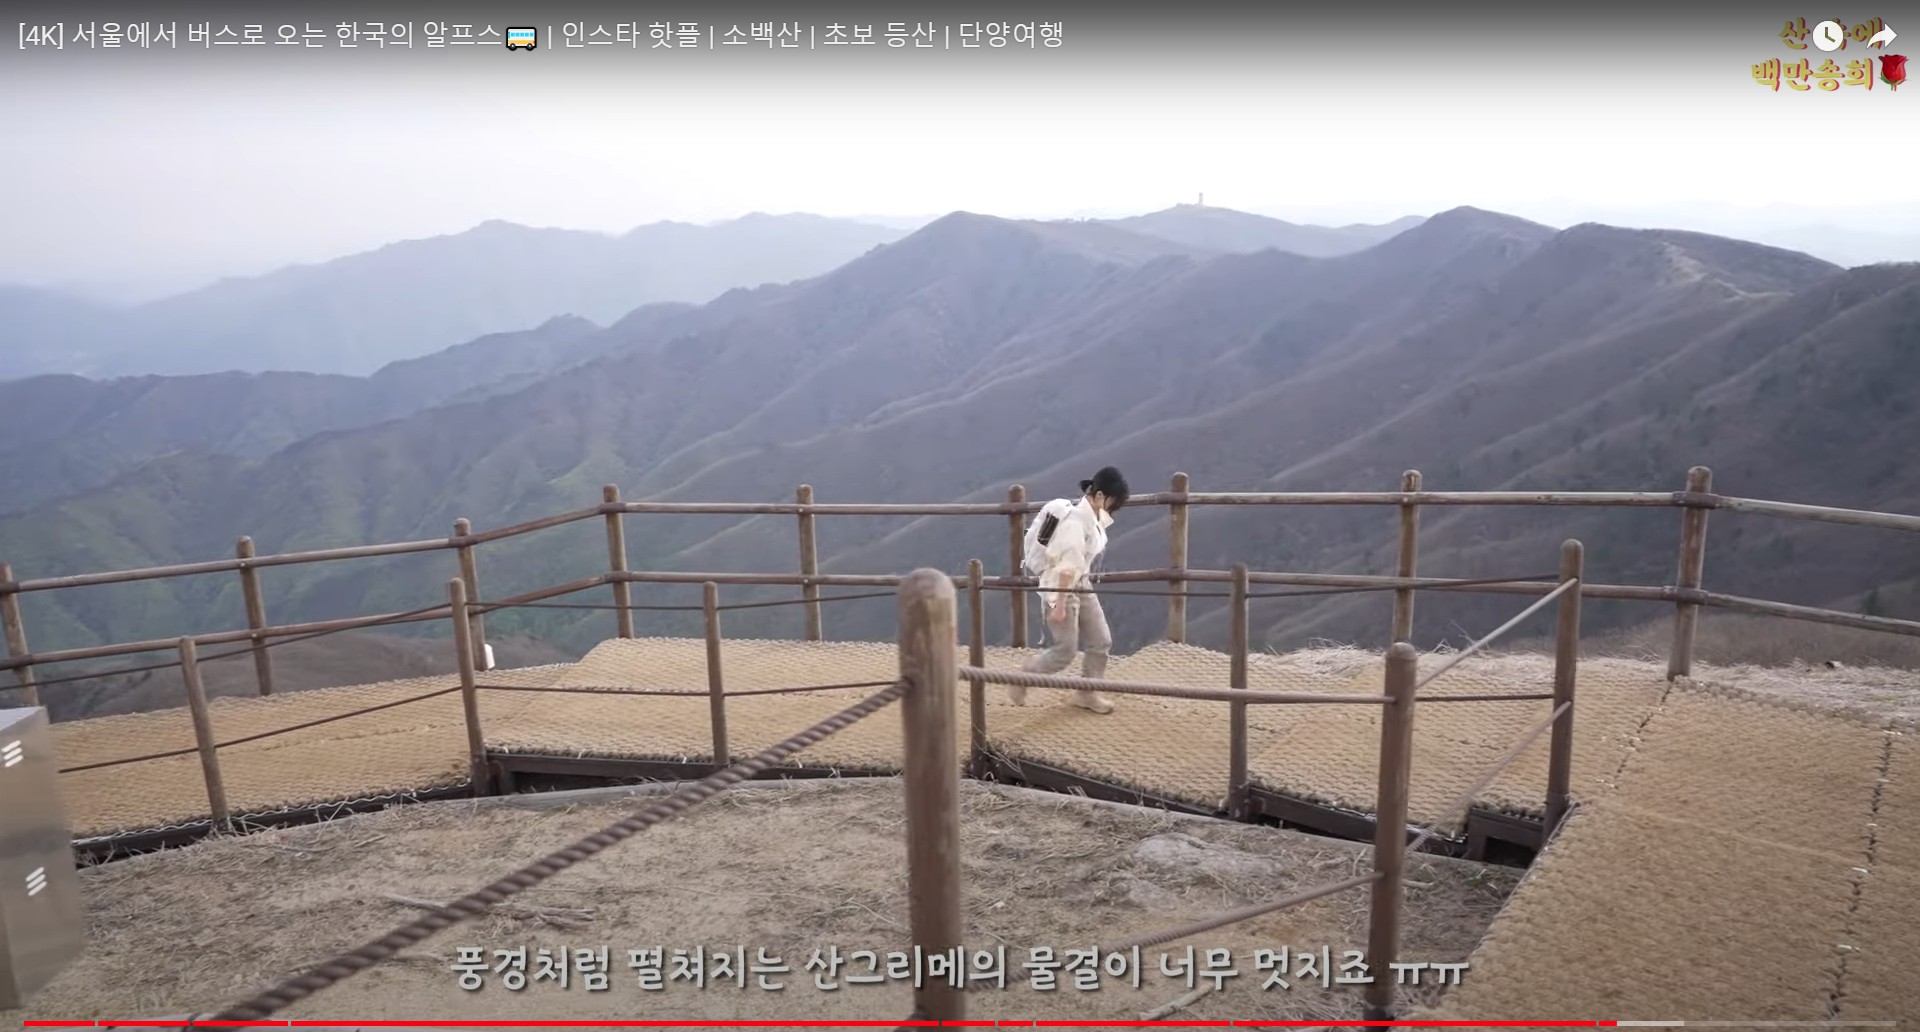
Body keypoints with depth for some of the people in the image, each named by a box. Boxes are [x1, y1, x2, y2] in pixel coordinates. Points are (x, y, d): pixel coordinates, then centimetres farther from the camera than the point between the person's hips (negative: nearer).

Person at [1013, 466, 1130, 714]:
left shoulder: (1092, 517, 1)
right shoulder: (1076, 521, -26)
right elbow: (1068, 567, -25)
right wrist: (1060, 605, -23)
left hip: (1082, 587, 9)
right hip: (1060, 588, -9)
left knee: (1101, 642, 9)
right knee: (1065, 651, -1)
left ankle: (1086, 693, 25)